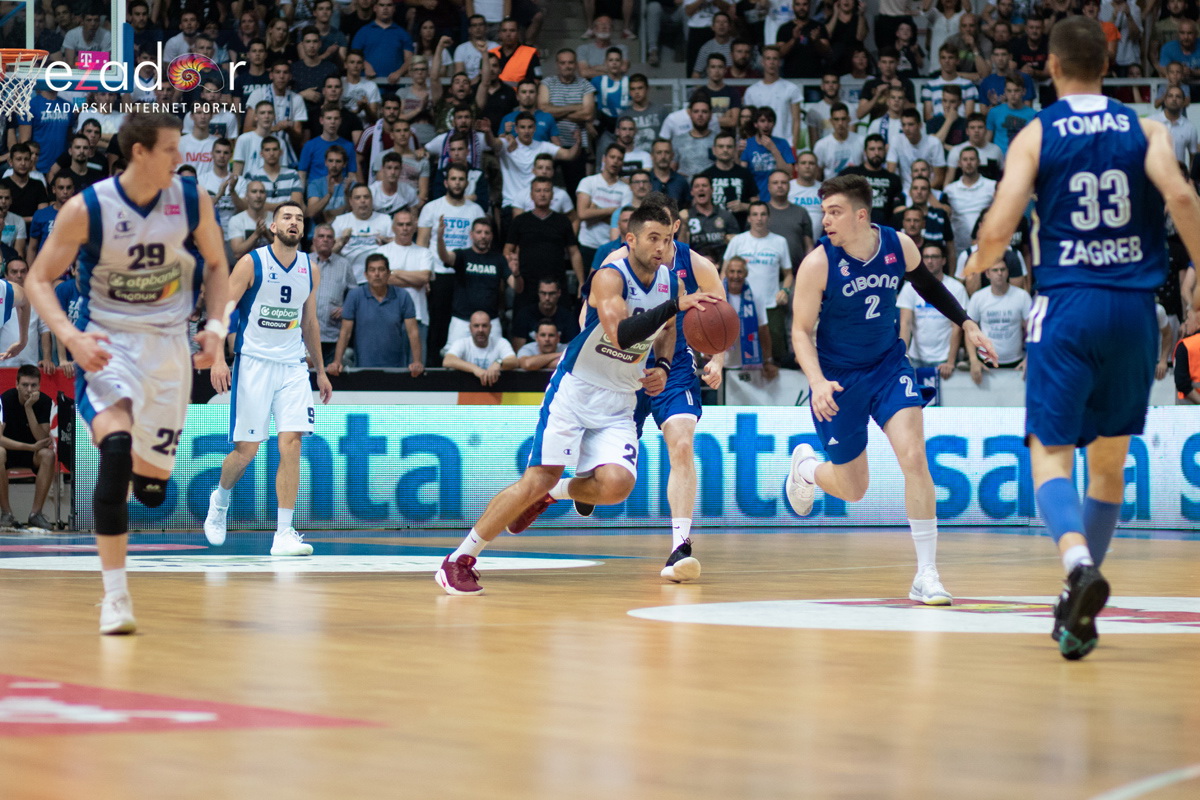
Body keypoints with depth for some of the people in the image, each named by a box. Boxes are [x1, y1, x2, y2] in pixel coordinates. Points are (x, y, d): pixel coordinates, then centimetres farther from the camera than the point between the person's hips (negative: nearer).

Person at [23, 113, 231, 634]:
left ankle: (129, 471, 48)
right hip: (107, 345, -3)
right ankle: (115, 595, -24)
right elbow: (39, 280, -8)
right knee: (116, 446, -28)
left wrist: (216, 326, -5)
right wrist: (71, 337, -23)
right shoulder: (87, 209, -15)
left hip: (169, 344, 4)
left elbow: (216, 264, 10)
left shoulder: (192, 201, -6)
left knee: (152, 480, 7)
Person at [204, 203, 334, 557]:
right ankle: (220, 498, 33)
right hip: (253, 363, -3)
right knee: (247, 448, 0)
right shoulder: (251, 263, -5)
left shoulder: (310, 270, 9)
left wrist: (320, 371, 21)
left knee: (291, 444, -10)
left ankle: (284, 534, -9)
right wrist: (218, 358, -18)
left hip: (293, 367, 3)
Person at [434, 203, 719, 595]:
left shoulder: (670, 281, 3)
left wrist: (662, 367, 5)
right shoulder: (610, 277, -18)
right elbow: (620, 334, -36)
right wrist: (675, 305, -40)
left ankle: (560, 492, 14)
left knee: (617, 485, -20)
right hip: (575, 390, -5)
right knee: (539, 478, -15)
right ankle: (460, 560, -4)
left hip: (619, 404, 5)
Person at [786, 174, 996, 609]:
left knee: (914, 458, -18)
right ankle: (806, 465, 44)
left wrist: (967, 324, 10)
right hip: (838, 377, -2)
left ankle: (927, 575, -12)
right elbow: (801, 330, -15)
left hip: (889, 365, 2)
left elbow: (928, 285, 14)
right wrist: (817, 383, -30)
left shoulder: (899, 246, -9)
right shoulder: (817, 264, -19)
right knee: (853, 490, 6)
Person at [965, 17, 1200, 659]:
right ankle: (1080, 604, 19)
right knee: (1110, 459, 16)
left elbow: (998, 231, -7)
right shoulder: (1145, 130, 5)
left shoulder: (1036, 136, 0)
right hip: (1134, 306, 3)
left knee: (1050, 454, -4)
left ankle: (1080, 563, -33)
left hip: (1067, 306, -3)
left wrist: (977, 266, 14)